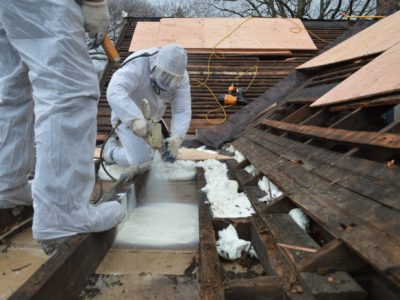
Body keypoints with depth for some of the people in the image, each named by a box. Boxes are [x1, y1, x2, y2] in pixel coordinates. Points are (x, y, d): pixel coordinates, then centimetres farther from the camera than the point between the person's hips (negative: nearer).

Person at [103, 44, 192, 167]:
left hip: (150, 119, 6)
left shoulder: (181, 76, -18)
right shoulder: (138, 65, -33)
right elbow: (114, 92, -47)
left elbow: (182, 111, -23)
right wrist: (135, 119, -61)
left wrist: (177, 137, -41)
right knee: (141, 160, -21)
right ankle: (111, 150, 10)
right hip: (127, 117, -6)